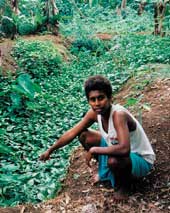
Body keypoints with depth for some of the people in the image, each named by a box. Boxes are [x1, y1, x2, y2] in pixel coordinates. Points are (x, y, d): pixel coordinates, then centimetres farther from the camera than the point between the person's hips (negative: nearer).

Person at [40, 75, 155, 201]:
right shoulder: (94, 113, -13)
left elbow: (124, 149, -47)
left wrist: (94, 150, -34)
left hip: (141, 161, -7)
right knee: (84, 136, 0)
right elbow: (72, 133, -1)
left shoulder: (118, 114, -34)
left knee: (113, 161, -38)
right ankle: (106, 171, 19)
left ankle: (123, 185, -2)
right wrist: (50, 150, 5)